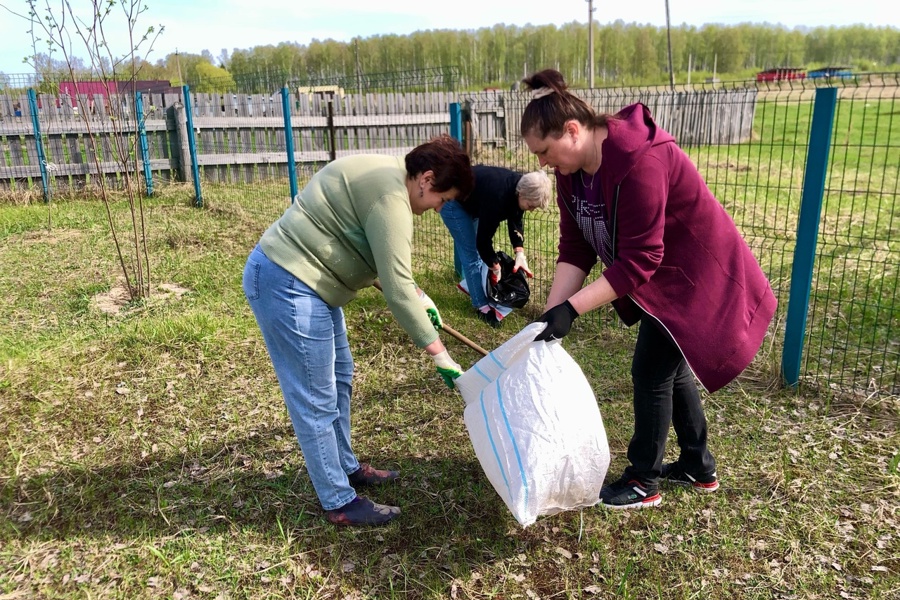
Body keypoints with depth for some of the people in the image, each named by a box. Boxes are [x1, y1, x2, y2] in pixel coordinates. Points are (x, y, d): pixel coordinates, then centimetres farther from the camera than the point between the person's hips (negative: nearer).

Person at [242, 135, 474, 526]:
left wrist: (420, 298, 19)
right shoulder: (390, 195, -21)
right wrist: (440, 354, -18)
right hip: (285, 285, -11)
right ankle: (339, 503, 12)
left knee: (339, 377, 20)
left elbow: (389, 264, 23)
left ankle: (346, 467, 36)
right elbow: (395, 289, -24)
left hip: (305, 279, 11)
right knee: (317, 399, -2)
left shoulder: (386, 176, 12)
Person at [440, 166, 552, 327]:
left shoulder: (520, 186, -16)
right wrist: (495, 268, -20)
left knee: (465, 243, 24)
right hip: (453, 200, -9)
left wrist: (520, 253, -14)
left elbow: (515, 221, -3)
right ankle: (481, 306, -4)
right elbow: (483, 239, -33)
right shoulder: (497, 197, -41)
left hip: (470, 199, 9)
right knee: (471, 252, -10)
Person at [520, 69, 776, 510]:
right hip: (660, 274, 9)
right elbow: (575, 249, -8)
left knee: (651, 370, -4)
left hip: (696, 274, -9)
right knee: (670, 366, 18)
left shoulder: (638, 162, -34)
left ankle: (644, 481, 15)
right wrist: (550, 312, -18)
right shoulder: (571, 168, -7)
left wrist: (570, 309, -36)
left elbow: (638, 262, -34)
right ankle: (699, 466, 36)